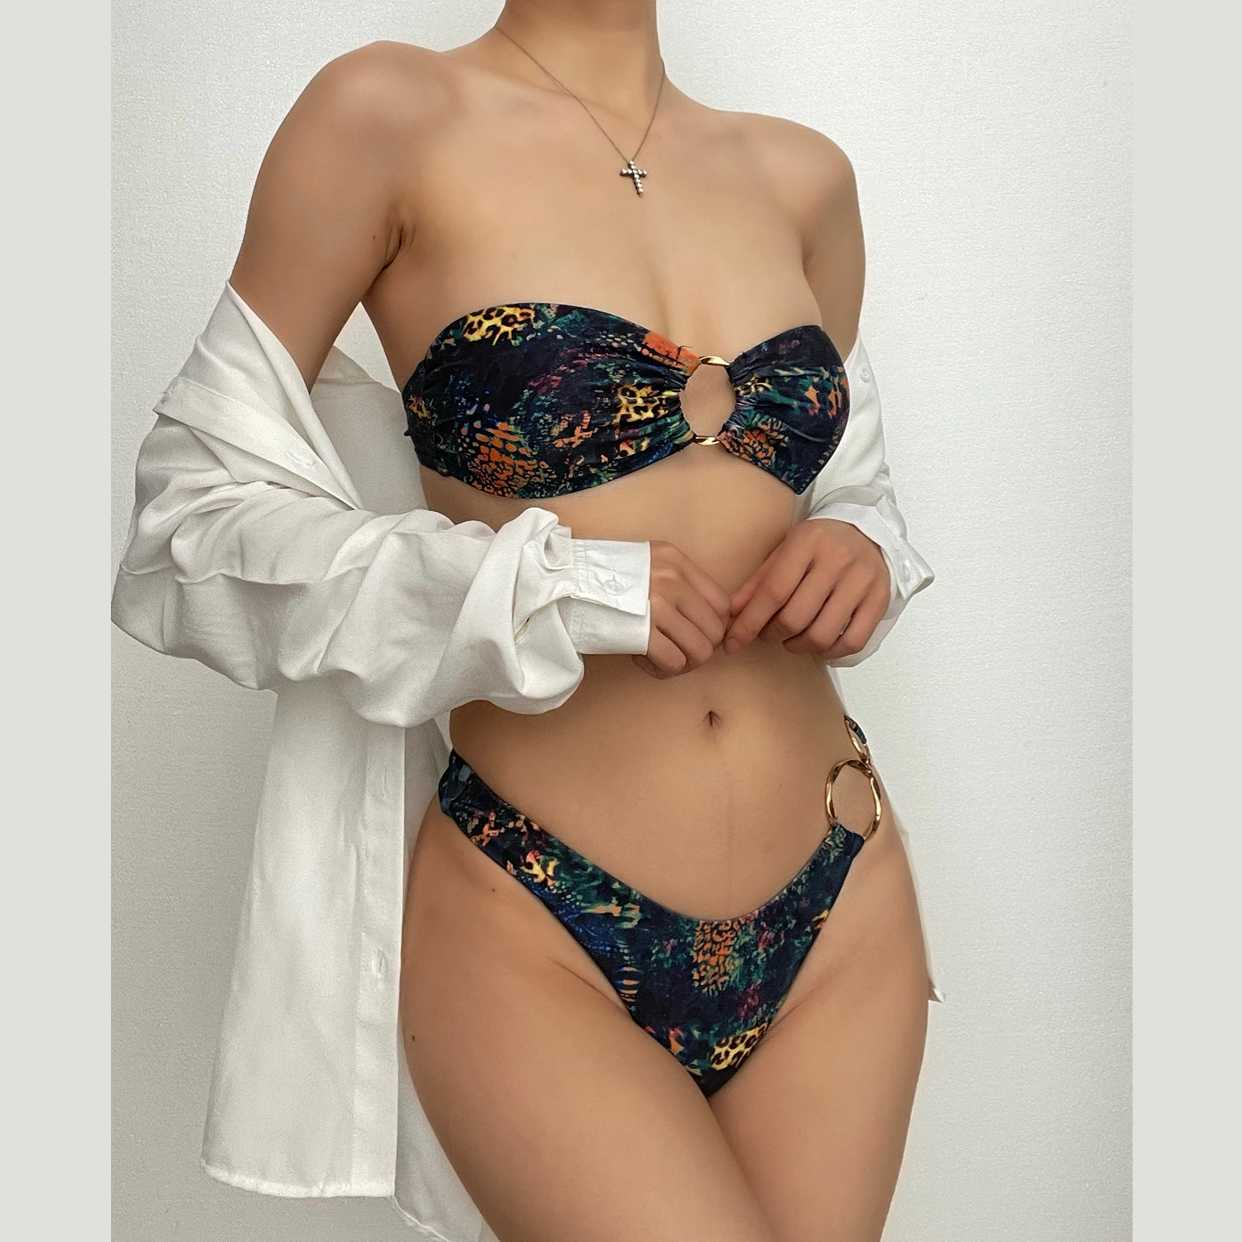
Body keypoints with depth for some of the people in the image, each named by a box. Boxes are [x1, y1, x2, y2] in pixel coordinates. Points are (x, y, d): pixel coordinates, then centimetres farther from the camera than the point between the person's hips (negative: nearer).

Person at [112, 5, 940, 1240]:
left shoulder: (801, 174, 7)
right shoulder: (391, 111, -5)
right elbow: (194, 513, -6)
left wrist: (859, 552, -3)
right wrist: (546, 587, -17)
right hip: (535, 926, -4)